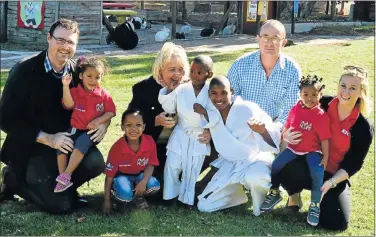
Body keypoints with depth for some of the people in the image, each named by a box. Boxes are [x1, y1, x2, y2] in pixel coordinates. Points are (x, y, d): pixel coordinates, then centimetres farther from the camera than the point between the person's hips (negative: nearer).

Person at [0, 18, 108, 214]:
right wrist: (48, 139, -24)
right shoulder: (24, 70, -14)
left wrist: (104, 121, -15)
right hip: (32, 148, -4)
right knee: (62, 205, -16)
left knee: (95, 163, -26)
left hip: (67, 140, 4)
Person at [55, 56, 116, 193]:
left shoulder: (103, 95, 0)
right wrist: (66, 86, -28)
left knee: (81, 143, -32)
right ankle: (62, 179, -17)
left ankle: (67, 175, -34)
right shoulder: (75, 91, 0)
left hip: (93, 131, -3)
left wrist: (98, 121, -17)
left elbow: (111, 112, -1)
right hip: (75, 129, 3)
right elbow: (68, 105, -18)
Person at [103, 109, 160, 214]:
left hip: (140, 175, 3)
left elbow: (150, 165, -6)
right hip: (122, 176, -3)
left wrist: (143, 181, -27)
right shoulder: (117, 148, -25)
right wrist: (107, 201, -13)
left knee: (154, 186, -28)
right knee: (125, 194, -33)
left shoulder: (150, 142, -20)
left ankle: (139, 196, 7)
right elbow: (109, 175, -16)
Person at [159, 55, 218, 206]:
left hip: (200, 137, -1)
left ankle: (186, 198, 24)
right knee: (172, 165, 1)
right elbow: (169, 108, -1)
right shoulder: (181, 89, -6)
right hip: (181, 134, 1)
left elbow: (214, 120, -13)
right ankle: (171, 194, 21)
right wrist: (170, 90, -13)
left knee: (192, 170, 9)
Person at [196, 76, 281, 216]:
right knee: (204, 206, -4)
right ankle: (239, 191, 20)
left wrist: (263, 131, -50)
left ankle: (260, 201, -7)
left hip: (255, 159, -5)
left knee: (255, 178, -42)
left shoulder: (247, 109, -21)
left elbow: (274, 141, -28)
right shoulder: (211, 114, -6)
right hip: (229, 164, 5)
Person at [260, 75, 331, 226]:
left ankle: (315, 205, -6)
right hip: (294, 147, 4)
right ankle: (274, 193, 16)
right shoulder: (295, 109, -4)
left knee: (318, 173, -25)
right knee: (276, 164, -9)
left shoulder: (321, 116, -15)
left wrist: (325, 156, -14)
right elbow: (286, 127, 10)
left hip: (312, 150, -4)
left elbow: (324, 139, -12)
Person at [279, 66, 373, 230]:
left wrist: (331, 182, -21)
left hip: (335, 176, 0)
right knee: (285, 169, -36)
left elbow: (353, 164, -7)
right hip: (308, 164, 0)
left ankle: (320, 196, 17)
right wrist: (286, 134, -16)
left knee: (337, 222, -18)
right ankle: (294, 195, 2)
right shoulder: (323, 104, -7)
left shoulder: (363, 128, -9)